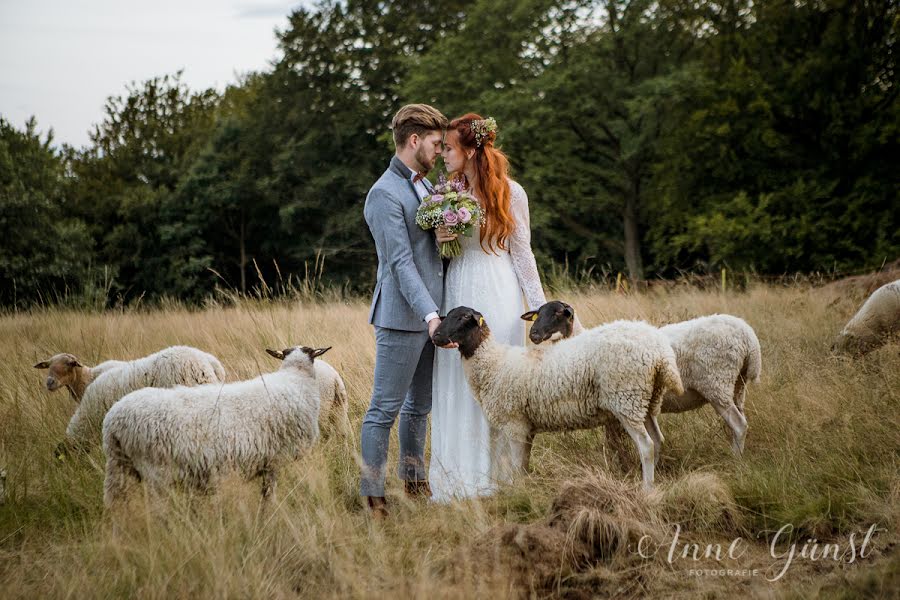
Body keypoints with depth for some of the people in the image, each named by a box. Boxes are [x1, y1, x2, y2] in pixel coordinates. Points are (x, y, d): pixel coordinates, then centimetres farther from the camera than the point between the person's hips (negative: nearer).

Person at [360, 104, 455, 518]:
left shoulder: (424, 185, 15)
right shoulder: (385, 195, -14)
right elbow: (401, 262, -19)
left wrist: (446, 235, 0)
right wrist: (430, 316, -25)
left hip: (429, 313, 9)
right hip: (402, 317, -9)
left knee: (419, 405, 17)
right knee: (385, 408, -5)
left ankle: (414, 481, 27)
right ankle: (373, 496, -1)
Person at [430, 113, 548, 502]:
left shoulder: (511, 193, -2)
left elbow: (521, 252, 3)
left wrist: (540, 306, 2)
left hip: (497, 295, -3)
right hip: (457, 294, 3)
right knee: (455, 386, 2)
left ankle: (495, 475, 10)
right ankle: (457, 480, 9)